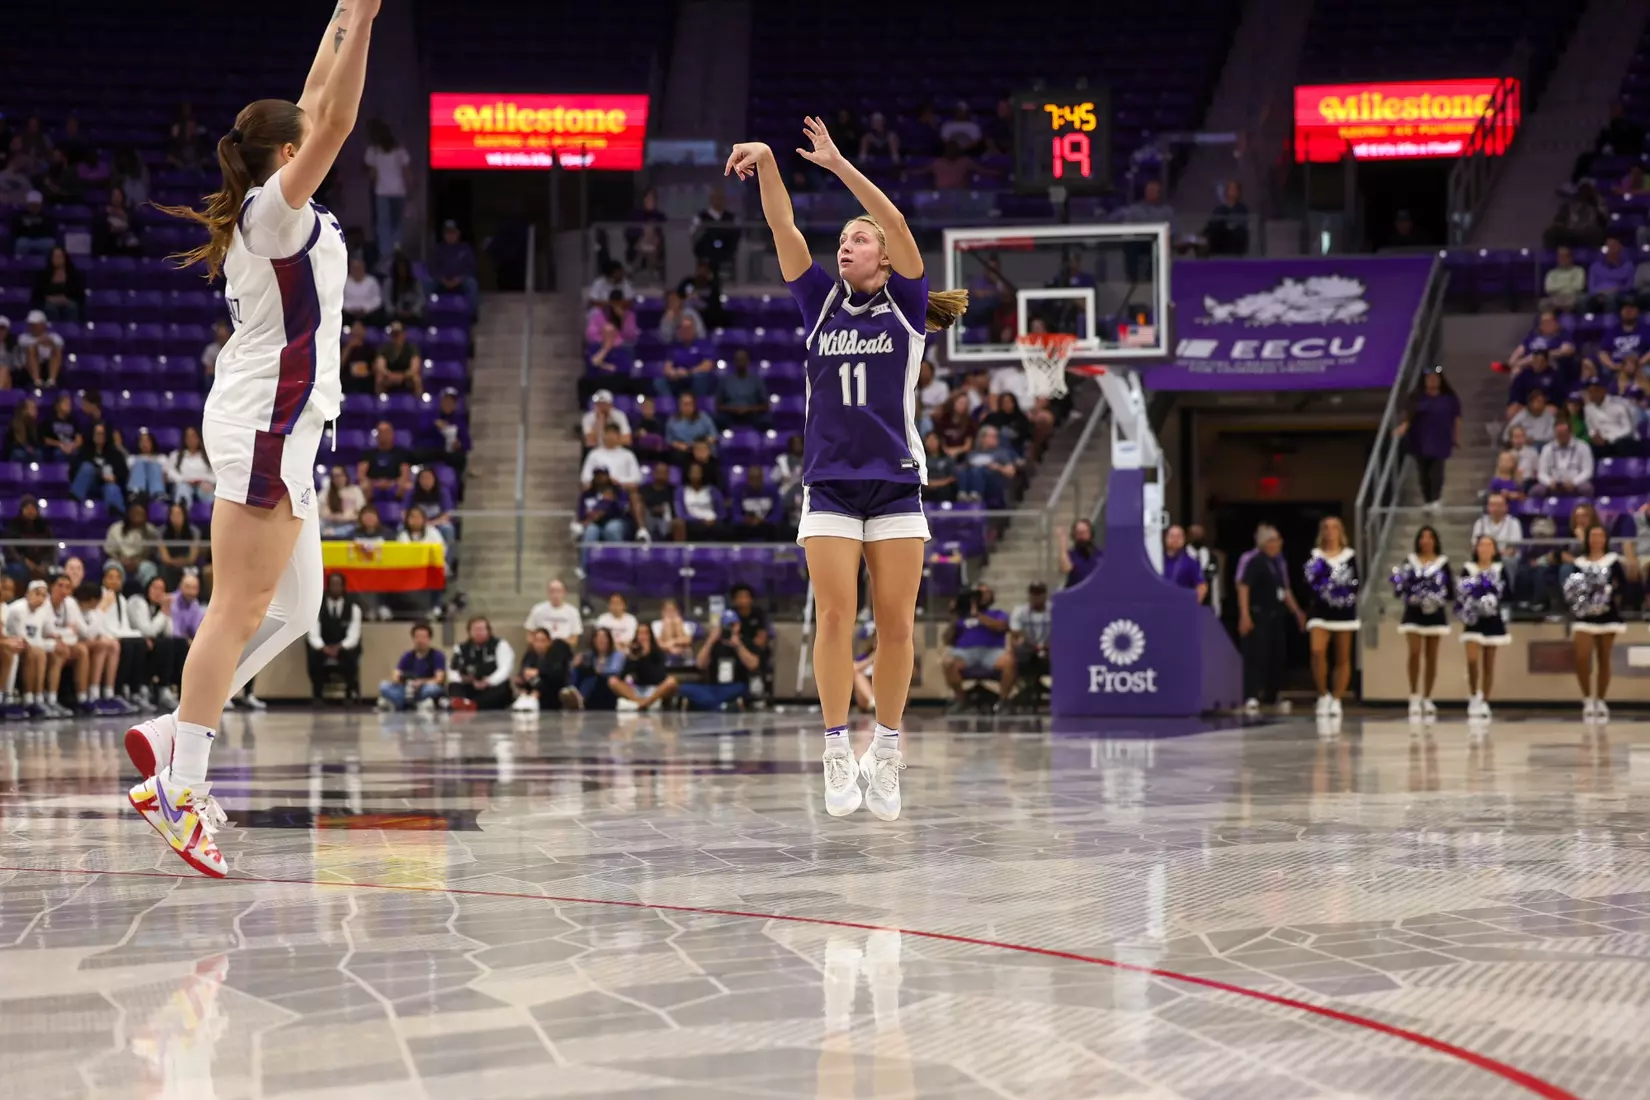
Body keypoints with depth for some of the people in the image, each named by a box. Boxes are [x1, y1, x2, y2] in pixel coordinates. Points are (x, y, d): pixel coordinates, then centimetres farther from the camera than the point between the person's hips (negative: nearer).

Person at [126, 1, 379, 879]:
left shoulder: (269, 207, 13)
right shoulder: (275, 207, -10)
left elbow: (316, 104, 22)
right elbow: (335, 120, -19)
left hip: (276, 427, 10)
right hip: (267, 422, -10)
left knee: (294, 609, 11)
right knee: (240, 610, -11)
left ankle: (170, 738, 10)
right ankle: (181, 786, -12)